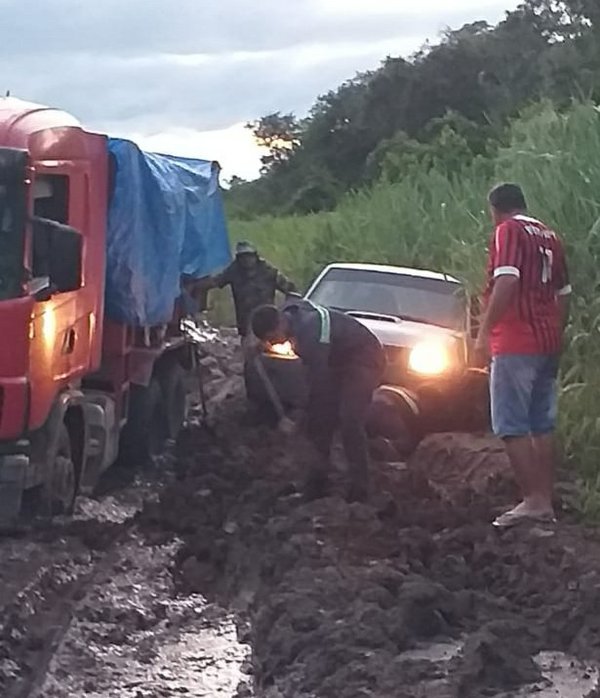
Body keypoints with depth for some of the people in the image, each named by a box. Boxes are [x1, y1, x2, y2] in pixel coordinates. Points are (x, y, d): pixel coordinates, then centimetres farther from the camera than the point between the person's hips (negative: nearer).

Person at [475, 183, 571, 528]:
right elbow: (564, 293, 19)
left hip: (516, 344, -8)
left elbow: (507, 281, -21)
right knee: (543, 425, 10)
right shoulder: (549, 236, 16)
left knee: (512, 425, -6)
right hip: (548, 344, 8)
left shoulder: (508, 231, -7)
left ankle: (533, 500, -11)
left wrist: (484, 331, -18)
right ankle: (546, 502, 12)